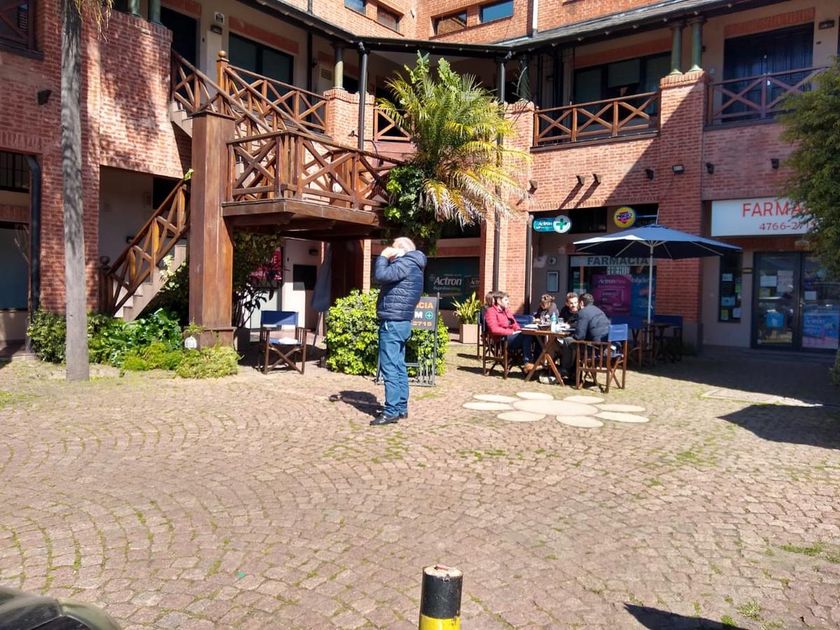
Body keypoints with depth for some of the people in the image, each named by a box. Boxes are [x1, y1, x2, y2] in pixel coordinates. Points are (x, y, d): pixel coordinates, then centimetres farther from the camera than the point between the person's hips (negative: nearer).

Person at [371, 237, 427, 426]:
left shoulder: (406, 263, -13)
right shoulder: (411, 266, 20)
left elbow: (380, 276, -23)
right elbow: (385, 278, 23)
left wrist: (383, 257, -7)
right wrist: (387, 259, 12)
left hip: (392, 323, -11)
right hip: (400, 322, 11)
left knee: (390, 367, -10)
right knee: (399, 366, 12)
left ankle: (392, 411, -9)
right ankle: (401, 408, 16)